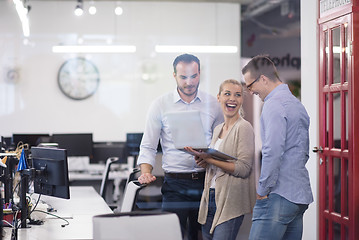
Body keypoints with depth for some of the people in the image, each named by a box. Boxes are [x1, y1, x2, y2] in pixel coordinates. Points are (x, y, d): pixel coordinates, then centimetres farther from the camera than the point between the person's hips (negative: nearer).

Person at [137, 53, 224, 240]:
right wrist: (146, 173, -13)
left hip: (205, 181, 2)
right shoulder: (160, 105, 2)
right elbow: (148, 146, 4)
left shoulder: (212, 104, 7)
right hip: (175, 184, -2)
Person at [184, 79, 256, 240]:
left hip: (230, 202, -7)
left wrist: (209, 159, -19)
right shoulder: (218, 129, 16)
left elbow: (243, 169, -17)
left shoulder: (244, 127, -8)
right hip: (210, 197, 7)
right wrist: (202, 159, 2)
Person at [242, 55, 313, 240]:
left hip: (279, 196, -10)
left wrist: (262, 190, -13)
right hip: (301, 195, 10)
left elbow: (272, 153, -21)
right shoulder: (297, 104, 19)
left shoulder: (274, 105, -12)